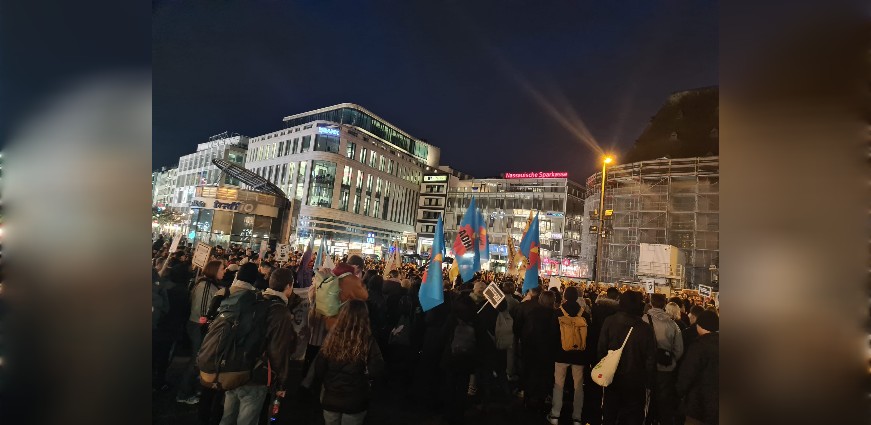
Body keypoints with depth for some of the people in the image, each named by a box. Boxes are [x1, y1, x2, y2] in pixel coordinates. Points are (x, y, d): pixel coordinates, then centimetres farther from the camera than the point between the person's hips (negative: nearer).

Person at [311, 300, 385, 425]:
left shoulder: (332, 337, -12)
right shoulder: (368, 342, -18)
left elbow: (319, 368, -5)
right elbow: (377, 371, -22)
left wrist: (318, 386, 12)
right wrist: (361, 374, -2)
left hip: (330, 399, 2)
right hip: (355, 401, -2)